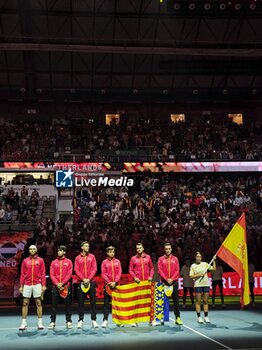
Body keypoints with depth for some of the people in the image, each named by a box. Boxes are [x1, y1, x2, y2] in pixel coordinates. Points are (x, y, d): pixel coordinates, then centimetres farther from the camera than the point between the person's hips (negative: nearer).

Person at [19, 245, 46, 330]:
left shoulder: (40, 260, 5)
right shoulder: (25, 261, 9)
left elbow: (43, 273, 2)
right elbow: (22, 274, 8)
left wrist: (43, 285, -5)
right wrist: (21, 285, 1)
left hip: (37, 284, -2)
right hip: (27, 285, 2)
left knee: (38, 303, 2)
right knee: (25, 303, 2)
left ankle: (40, 322, 7)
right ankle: (24, 323, 8)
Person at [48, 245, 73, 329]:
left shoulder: (68, 262, 5)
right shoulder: (54, 262, 9)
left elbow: (69, 274, -3)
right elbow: (51, 274, 2)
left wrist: (62, 283, -12)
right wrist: (57, 283, -12)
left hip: (66, 286, -1)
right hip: (55, 286, 1)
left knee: (68, 304, 2)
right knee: (54, 304, 0)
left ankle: (68, 321, 8)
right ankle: (52, 321, 6)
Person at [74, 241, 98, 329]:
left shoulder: (92, 257, 7)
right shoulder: (78, 258, 7)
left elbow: (94, 269, 0)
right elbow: (76, 270, 1)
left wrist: (89, 279, -11)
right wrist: (83, 279, -11)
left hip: (91, 282, 0)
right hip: (81, 282, 0)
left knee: (93, 301, 0)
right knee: (81, 302, 2)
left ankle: (94, 320, 5)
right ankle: (80, 320, 8)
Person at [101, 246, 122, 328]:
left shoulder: (117, 261, 8)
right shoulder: (104, 262, 4)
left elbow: (119, 273, 2)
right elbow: (103, 274, -2)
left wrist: (115, 282, -11)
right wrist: (109, 282, -13)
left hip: (116, 285, 1)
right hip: (107, 285, -1)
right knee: (106, 303, -1)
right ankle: (105, 320, 1)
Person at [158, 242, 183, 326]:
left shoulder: (175, 259, 7)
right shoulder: (161, 259, 4)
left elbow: (177, 270, 2)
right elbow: (160, 271, -3)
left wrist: (172, 279, -11)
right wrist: (167, 279, -13)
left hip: (174, 282, 1)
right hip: (164, 282, -1)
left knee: (176, 300, 0)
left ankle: (177, 317, 1)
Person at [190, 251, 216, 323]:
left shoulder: (205, 264, 8)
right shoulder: (193, 266, 0)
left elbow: (214, 268, 8)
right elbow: (191, 276, -4)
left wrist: (214, 260, 0)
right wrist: (199, 275, -13)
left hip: (206, 284, 3)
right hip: (198, 285, -3)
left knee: (205, 301, 7)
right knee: (198, 301, 0)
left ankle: (206, 317, 13)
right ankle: (199, 317, 6)